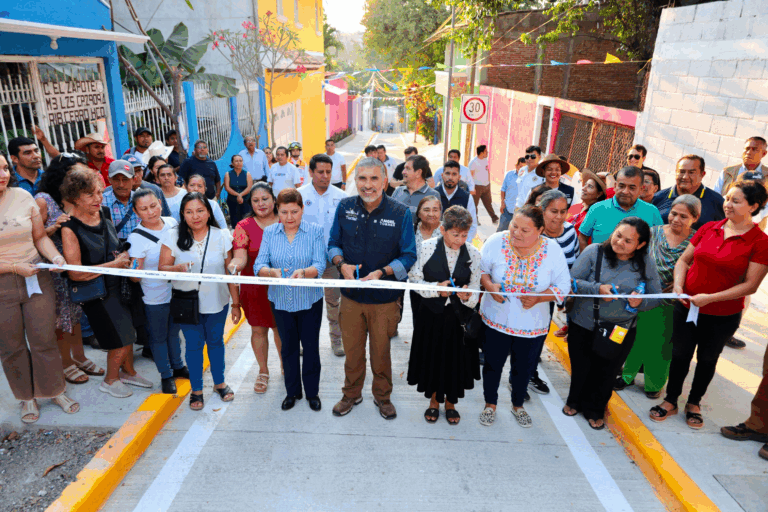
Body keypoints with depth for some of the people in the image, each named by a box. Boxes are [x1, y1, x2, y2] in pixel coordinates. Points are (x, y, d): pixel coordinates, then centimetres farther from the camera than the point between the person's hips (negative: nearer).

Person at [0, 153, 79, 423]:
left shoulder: (22, 196, 0)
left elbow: (40, 236, 6)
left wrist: (55, 256, -11)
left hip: (36, 278, 2)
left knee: (44, 339, 8)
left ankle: (56, 390, 28)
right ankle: (27, 396, 32)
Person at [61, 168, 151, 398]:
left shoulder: (104, 213, 2)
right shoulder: (70, 228, -18)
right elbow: (75, 273, -21)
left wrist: (124, 256, -2)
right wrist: (115, 264, -18)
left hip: (119, 284, 6)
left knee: (128, 332, 16)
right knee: (120, 340, -1)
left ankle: (128, 372, 39)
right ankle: (110, 380, 25)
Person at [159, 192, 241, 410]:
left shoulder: (222, 236, -7)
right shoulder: (173, 236, -8)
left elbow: (230, 272, -4)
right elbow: (162, 268, -6)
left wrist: (236, 303, -2)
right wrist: (178, 268, -29)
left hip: (217, 301, 1)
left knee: (215, 341, 16)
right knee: (193, 345, 10)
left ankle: (219, 382, 38)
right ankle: (196, 390, 30)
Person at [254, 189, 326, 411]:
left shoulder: (315, 231, -9)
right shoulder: (270, 233, -2)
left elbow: (319, 265, -16)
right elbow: (259, 266, -9)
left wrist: (303, 272, -37)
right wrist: (273, 272, -31)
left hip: (309, 300, -2)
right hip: (281, 300, 2)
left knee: (310, 346, 11)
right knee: (288, 347, 17)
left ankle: (312, 392, 32)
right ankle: (292, 391, 36)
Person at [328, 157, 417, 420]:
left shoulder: (400, 213, -12)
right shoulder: (344, 207, -3)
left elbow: (408, 256, -7)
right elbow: (333, 243, 7)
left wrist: (381, 272, -22)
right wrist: (341, 264, -13)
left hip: (384, 299, -2)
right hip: (351, 295, 2)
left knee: (381, 351, 15)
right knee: (352, 350, 17)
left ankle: (382, 396, 40)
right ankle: (351, 394, 42)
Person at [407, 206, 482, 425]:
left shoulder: (473, 253, -4)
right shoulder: (427, 247, -10)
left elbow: (475, 289, 0)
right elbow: (414, 279, -6)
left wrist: (468, 296, -22)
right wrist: (436, 289, -20)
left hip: (459, 316, 1)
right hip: (432, 314, -1)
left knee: (455, 359, 12)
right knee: (432, 357, 12)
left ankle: (450, 403, 37)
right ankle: (434, 401, 37)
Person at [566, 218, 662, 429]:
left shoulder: (645, 263, -6)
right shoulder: (594, 251, -12)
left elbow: (656, 296, 0)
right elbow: (573, 280, -13)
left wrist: (641, 302, -22)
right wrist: (598, 289, -28)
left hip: (621, 331, 2)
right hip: (584, 325, -1)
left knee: (607, 372, 16)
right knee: (581, 368, 14)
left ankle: (595, 410, 42)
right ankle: (575, 401, 44)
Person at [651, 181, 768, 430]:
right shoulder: (708, 229, -1)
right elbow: (684, 260, 6)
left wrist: (710, 297, -21)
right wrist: (678, 285, -10)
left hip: (723, 315, -2)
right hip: (687, 305, 3)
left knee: (707, 359, 17)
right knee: (680, 354, 12)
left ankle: (694, 403, 38)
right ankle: (671, 400, 31)